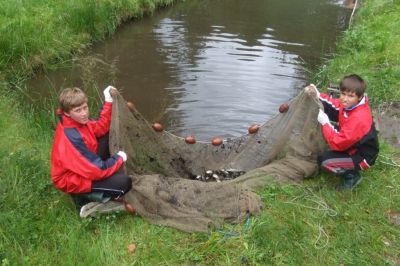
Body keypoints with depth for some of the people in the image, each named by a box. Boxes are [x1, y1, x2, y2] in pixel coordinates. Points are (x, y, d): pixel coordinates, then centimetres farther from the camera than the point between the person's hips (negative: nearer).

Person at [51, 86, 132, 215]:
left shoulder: (76, 121, -10)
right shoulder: (72, 137, -36)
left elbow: (100, 128, 4)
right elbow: (97, 171, -32)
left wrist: (108, 102, -7)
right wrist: (119, 159, -15)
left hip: (85, 166, 9)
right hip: (72, 180, -9)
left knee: (106, 134, 8)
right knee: (124, 182, -22)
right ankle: (87, 200, -3)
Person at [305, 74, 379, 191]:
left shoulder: (359, 119, -37)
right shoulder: (350, 104, -13)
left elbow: (338, 143, -32)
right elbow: (333, 105, 3)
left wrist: (325, 122, -27)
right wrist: (318, 96, -14)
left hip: (362, 157, -9)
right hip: (351, 143, 9)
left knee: (324, 161, -20)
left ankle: (352, 176, 3)